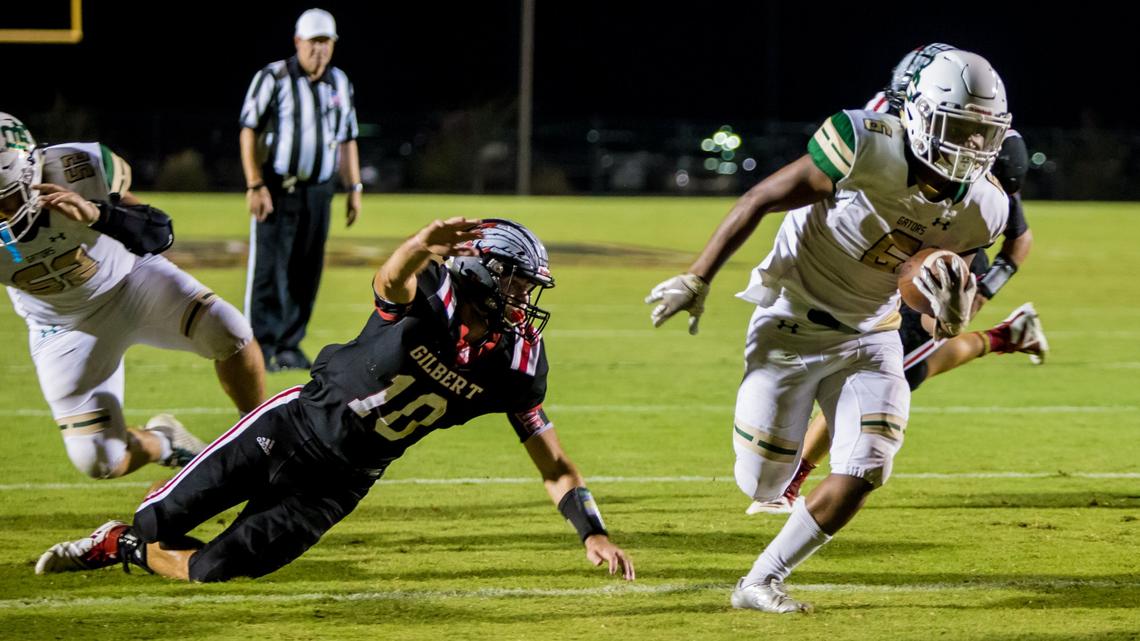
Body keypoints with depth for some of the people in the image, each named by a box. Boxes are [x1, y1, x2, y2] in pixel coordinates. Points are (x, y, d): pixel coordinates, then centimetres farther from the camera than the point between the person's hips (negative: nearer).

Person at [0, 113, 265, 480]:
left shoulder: (76, 169, -30)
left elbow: (159, 234, -28)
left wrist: (97, 215, -45)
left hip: (129, 279, -1)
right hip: (65, 329, 1)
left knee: (228, 332, -28)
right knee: (100, 462, -8)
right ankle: (161, 443, 28)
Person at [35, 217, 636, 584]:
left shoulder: (515, 365, -10)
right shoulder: (429, 301, -23)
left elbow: (554, 464, -4)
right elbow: (390, 279, -49)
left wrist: (593, 533, -18)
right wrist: (422, 244, -73)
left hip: (338, 484, 3)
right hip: (292, 427, -3)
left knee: (210, 570, -5)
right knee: (155, 522, -2)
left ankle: (126, 548, 28)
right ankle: (133, 536, 38)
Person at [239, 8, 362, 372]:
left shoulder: (340, 84, 11)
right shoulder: (274, 79, -7)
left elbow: (347, 140, 18)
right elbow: (249, 132, -8)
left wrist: (355, 188, 13)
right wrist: (255, 186, -14)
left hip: (318, 191, 5)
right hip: (277, 188, -5)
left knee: (306, 272, 5)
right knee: (269, 270, -7)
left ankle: (289, 345, 13)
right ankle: (262, 347, -4)